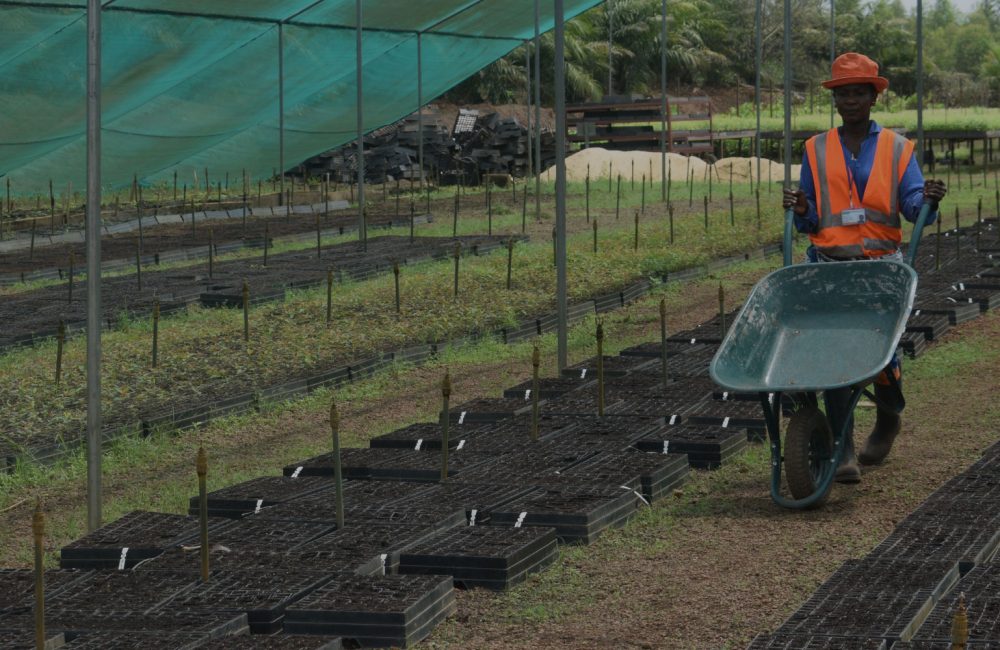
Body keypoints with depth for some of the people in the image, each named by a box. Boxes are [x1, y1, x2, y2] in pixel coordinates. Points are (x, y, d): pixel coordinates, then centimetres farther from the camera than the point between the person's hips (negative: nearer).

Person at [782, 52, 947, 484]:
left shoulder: (897, 150, 8)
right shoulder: (816, 151, 11)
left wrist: (928, 202, -24)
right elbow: (810, 223, 14)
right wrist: (801, 212, -8)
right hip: (830, 266, 0)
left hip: (881, 266, 0)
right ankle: (844, 452, -8)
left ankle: (888, 419, 31)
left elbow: (914, 207, -2)